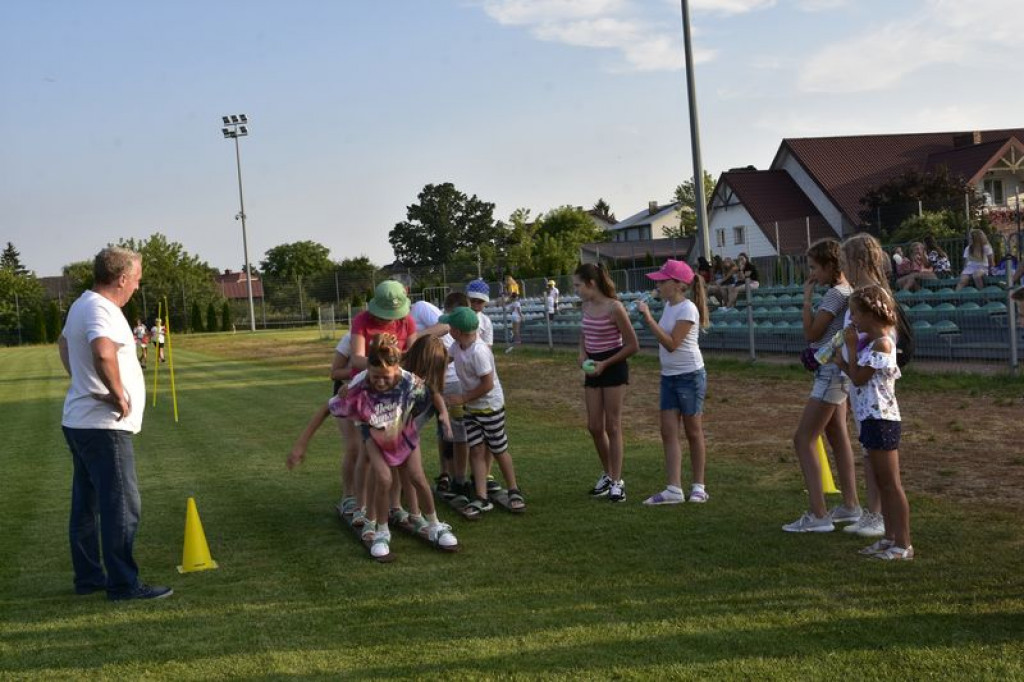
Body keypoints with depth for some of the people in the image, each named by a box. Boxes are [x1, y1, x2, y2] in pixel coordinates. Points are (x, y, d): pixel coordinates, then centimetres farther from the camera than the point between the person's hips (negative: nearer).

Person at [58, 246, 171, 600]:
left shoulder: (81, 305, 14)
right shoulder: (100, 310, -19)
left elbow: (64, 341, 35)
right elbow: (103, 355, -39)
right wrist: (119, 396, -25)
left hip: (79, 421, 10)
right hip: (103, 426, -10)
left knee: (86, 504, 16)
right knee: (122, 506, -5)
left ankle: (88, 577, 25)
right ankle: (123, 584, -1)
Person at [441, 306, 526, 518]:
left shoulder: (479, 352, -29)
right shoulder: (457, 346, -3)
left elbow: (487, 384, -26)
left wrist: (463, 398, -19)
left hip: (491, 406, -7)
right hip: (471, 408, 7)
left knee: (499, 450, 7)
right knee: (477, 450, 0)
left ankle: (514, 491, 25)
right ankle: (481, 499, -1)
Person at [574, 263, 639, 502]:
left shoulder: (614, 308, -17)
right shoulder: (586, 306, 3)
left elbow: (632, 345, -14)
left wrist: (605, 364, -17)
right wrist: (582, 354, 2)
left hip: (614, 368, -6)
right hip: (593, 369, 6)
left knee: (612, 426, -2)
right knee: (594, 427, 8)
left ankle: (616, 482, 6)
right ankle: (607, 474, 25)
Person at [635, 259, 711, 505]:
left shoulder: (687, 309, -16)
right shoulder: (669, 306, 10)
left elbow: (671, 344, -23)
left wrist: (648, 318, -24)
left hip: (689, 376, -8)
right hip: (669, 376, 8)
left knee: (693, 432, 3)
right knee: (668, 431, 0)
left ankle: (698, 487, 15)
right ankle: (674, 489, -1)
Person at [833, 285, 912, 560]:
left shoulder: (882, 344, -18)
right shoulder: (873, 342, 12)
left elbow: (858, 378, -17)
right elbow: (859, 375, 14)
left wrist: (851, 347, -10)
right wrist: (844, 364, 0)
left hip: (881, 420, -10)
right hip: (873, 419, 10)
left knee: (891, 483, -5)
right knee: (882, 483, 15)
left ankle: (903, 545, 1)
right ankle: (890, 538, 22)